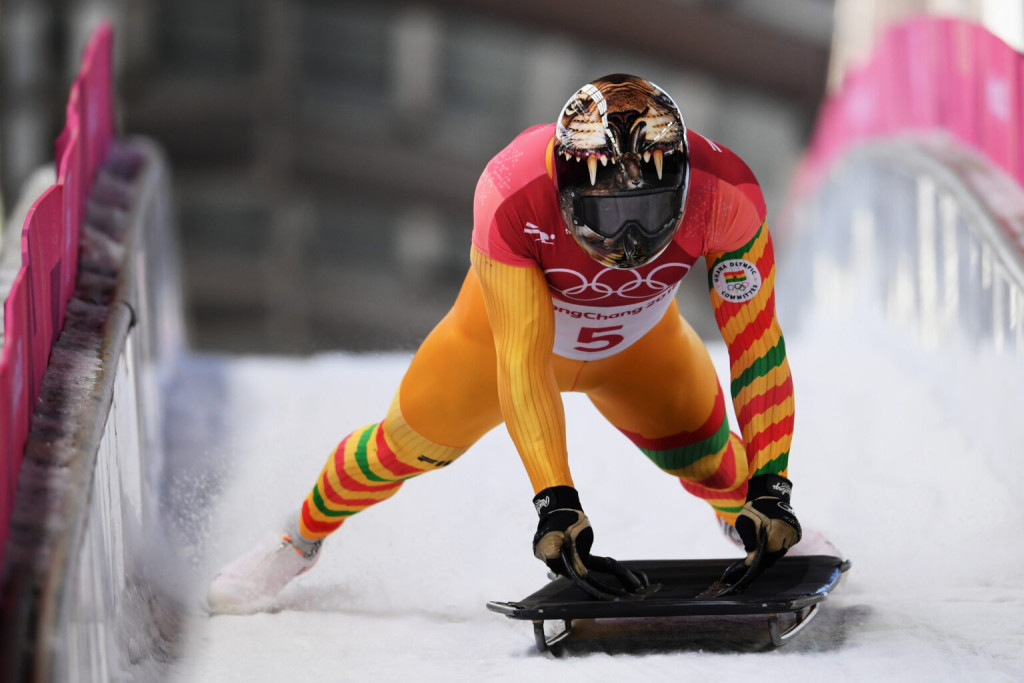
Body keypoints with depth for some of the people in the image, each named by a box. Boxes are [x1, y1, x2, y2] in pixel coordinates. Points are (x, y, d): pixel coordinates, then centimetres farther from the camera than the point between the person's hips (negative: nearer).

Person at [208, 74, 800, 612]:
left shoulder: (724, 193, -39)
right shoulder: (511, 196, -43)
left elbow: (755, 345, -31)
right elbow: (520, 359, -39)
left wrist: (770, 490, -34)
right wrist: (555, 498, -45)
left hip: (640, 341, 1)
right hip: (513, 322, -1)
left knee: (706, 461, -4)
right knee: (408, 443, 1)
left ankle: (753, 525, 32)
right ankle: (304, 538, 30)